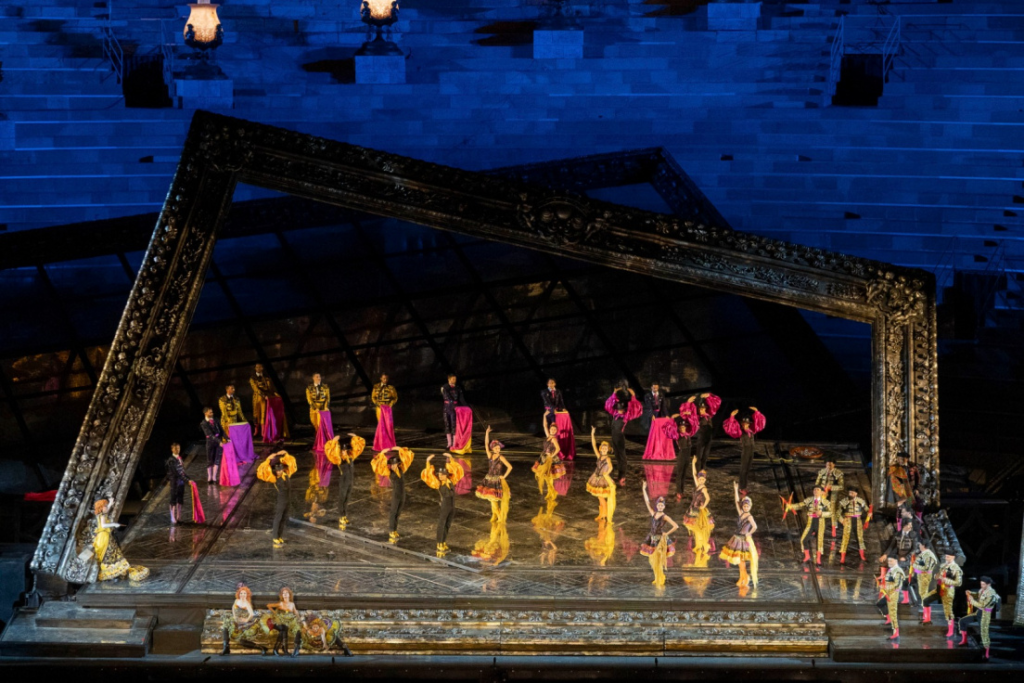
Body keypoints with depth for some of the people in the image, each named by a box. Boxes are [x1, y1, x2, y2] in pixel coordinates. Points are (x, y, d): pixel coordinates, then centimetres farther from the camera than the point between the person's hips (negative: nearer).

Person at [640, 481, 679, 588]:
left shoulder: (665, 517, -10)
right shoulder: (653, 513, 4)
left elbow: (676, 526, -15)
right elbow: (647, 502, 4)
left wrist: (667, 534, -9)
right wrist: (644, 489, 1)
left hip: (660, 540, -6)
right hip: (652, 539, 6)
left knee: (659, 560, -6)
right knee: (653, 560, 11)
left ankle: (660, 580, 3)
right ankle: (657, 579, 23)